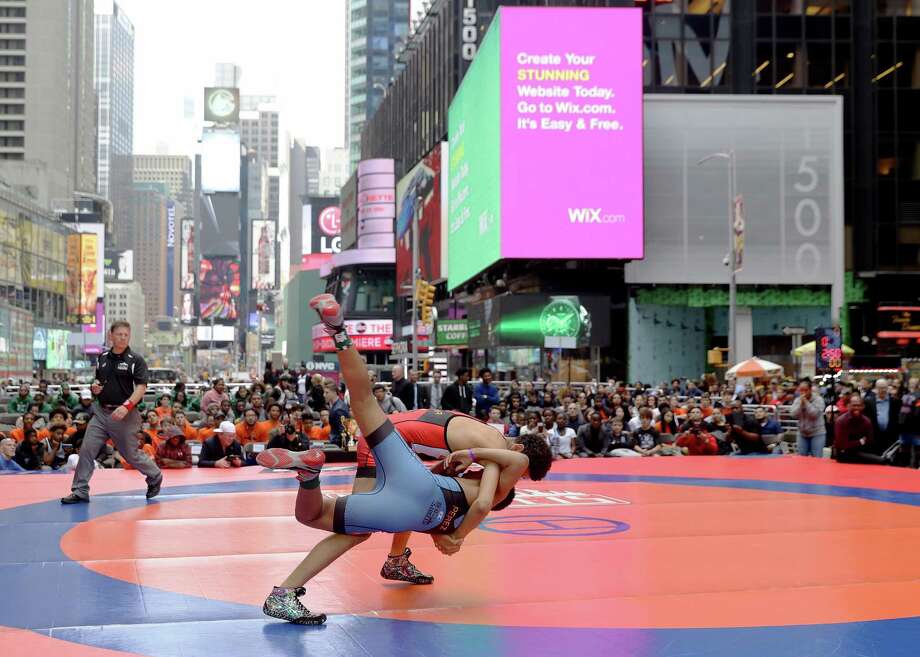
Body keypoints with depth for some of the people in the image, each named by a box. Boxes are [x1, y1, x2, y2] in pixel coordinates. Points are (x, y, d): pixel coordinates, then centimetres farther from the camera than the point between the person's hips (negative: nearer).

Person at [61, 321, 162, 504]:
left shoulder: (136, 360, -7)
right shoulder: (102, 357, 10)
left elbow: (141, 387, -14)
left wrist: (127, 406, -27)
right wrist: (95, 387, 0)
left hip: (124, 414, -5)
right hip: (101, 412, 5)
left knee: (131, 454, 4)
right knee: (86, 450, -4)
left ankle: (155, 477, 30)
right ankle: (80, 491, 3)